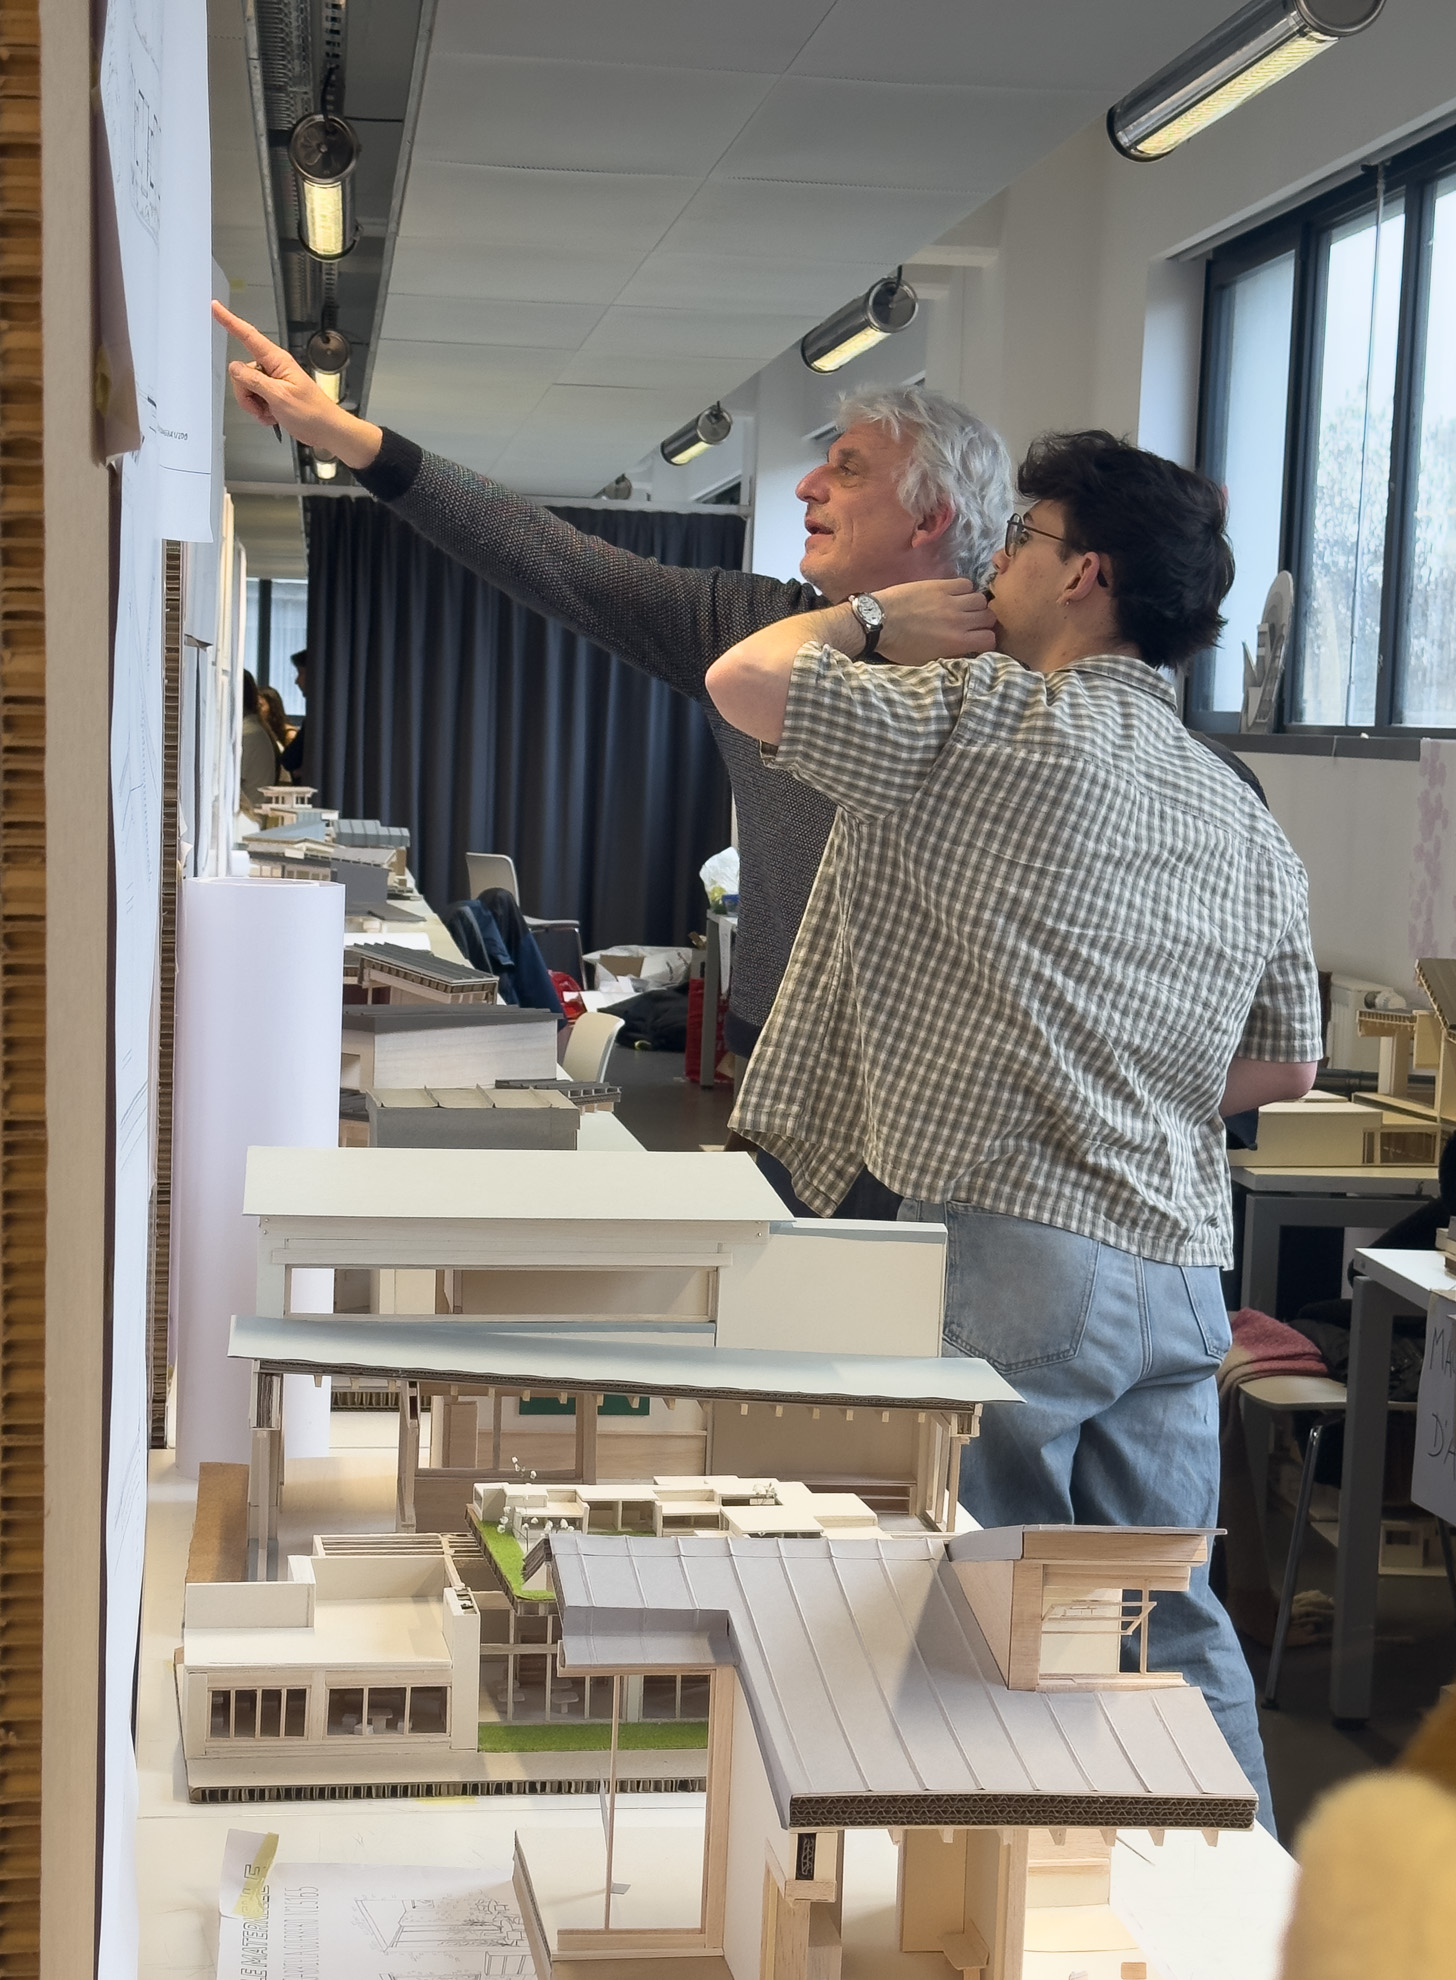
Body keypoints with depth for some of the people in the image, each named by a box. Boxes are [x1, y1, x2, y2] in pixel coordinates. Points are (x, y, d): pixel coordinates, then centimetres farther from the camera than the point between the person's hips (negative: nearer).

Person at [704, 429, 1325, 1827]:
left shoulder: (990, 720, -7)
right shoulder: (1244, 820, 16)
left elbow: (747, 679, -9)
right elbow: (1284, 1065, 21)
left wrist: (870, 615, 9)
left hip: (1015, 1250, -7)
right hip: (1182, 1271, 7)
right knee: (1171, 1622, 15)